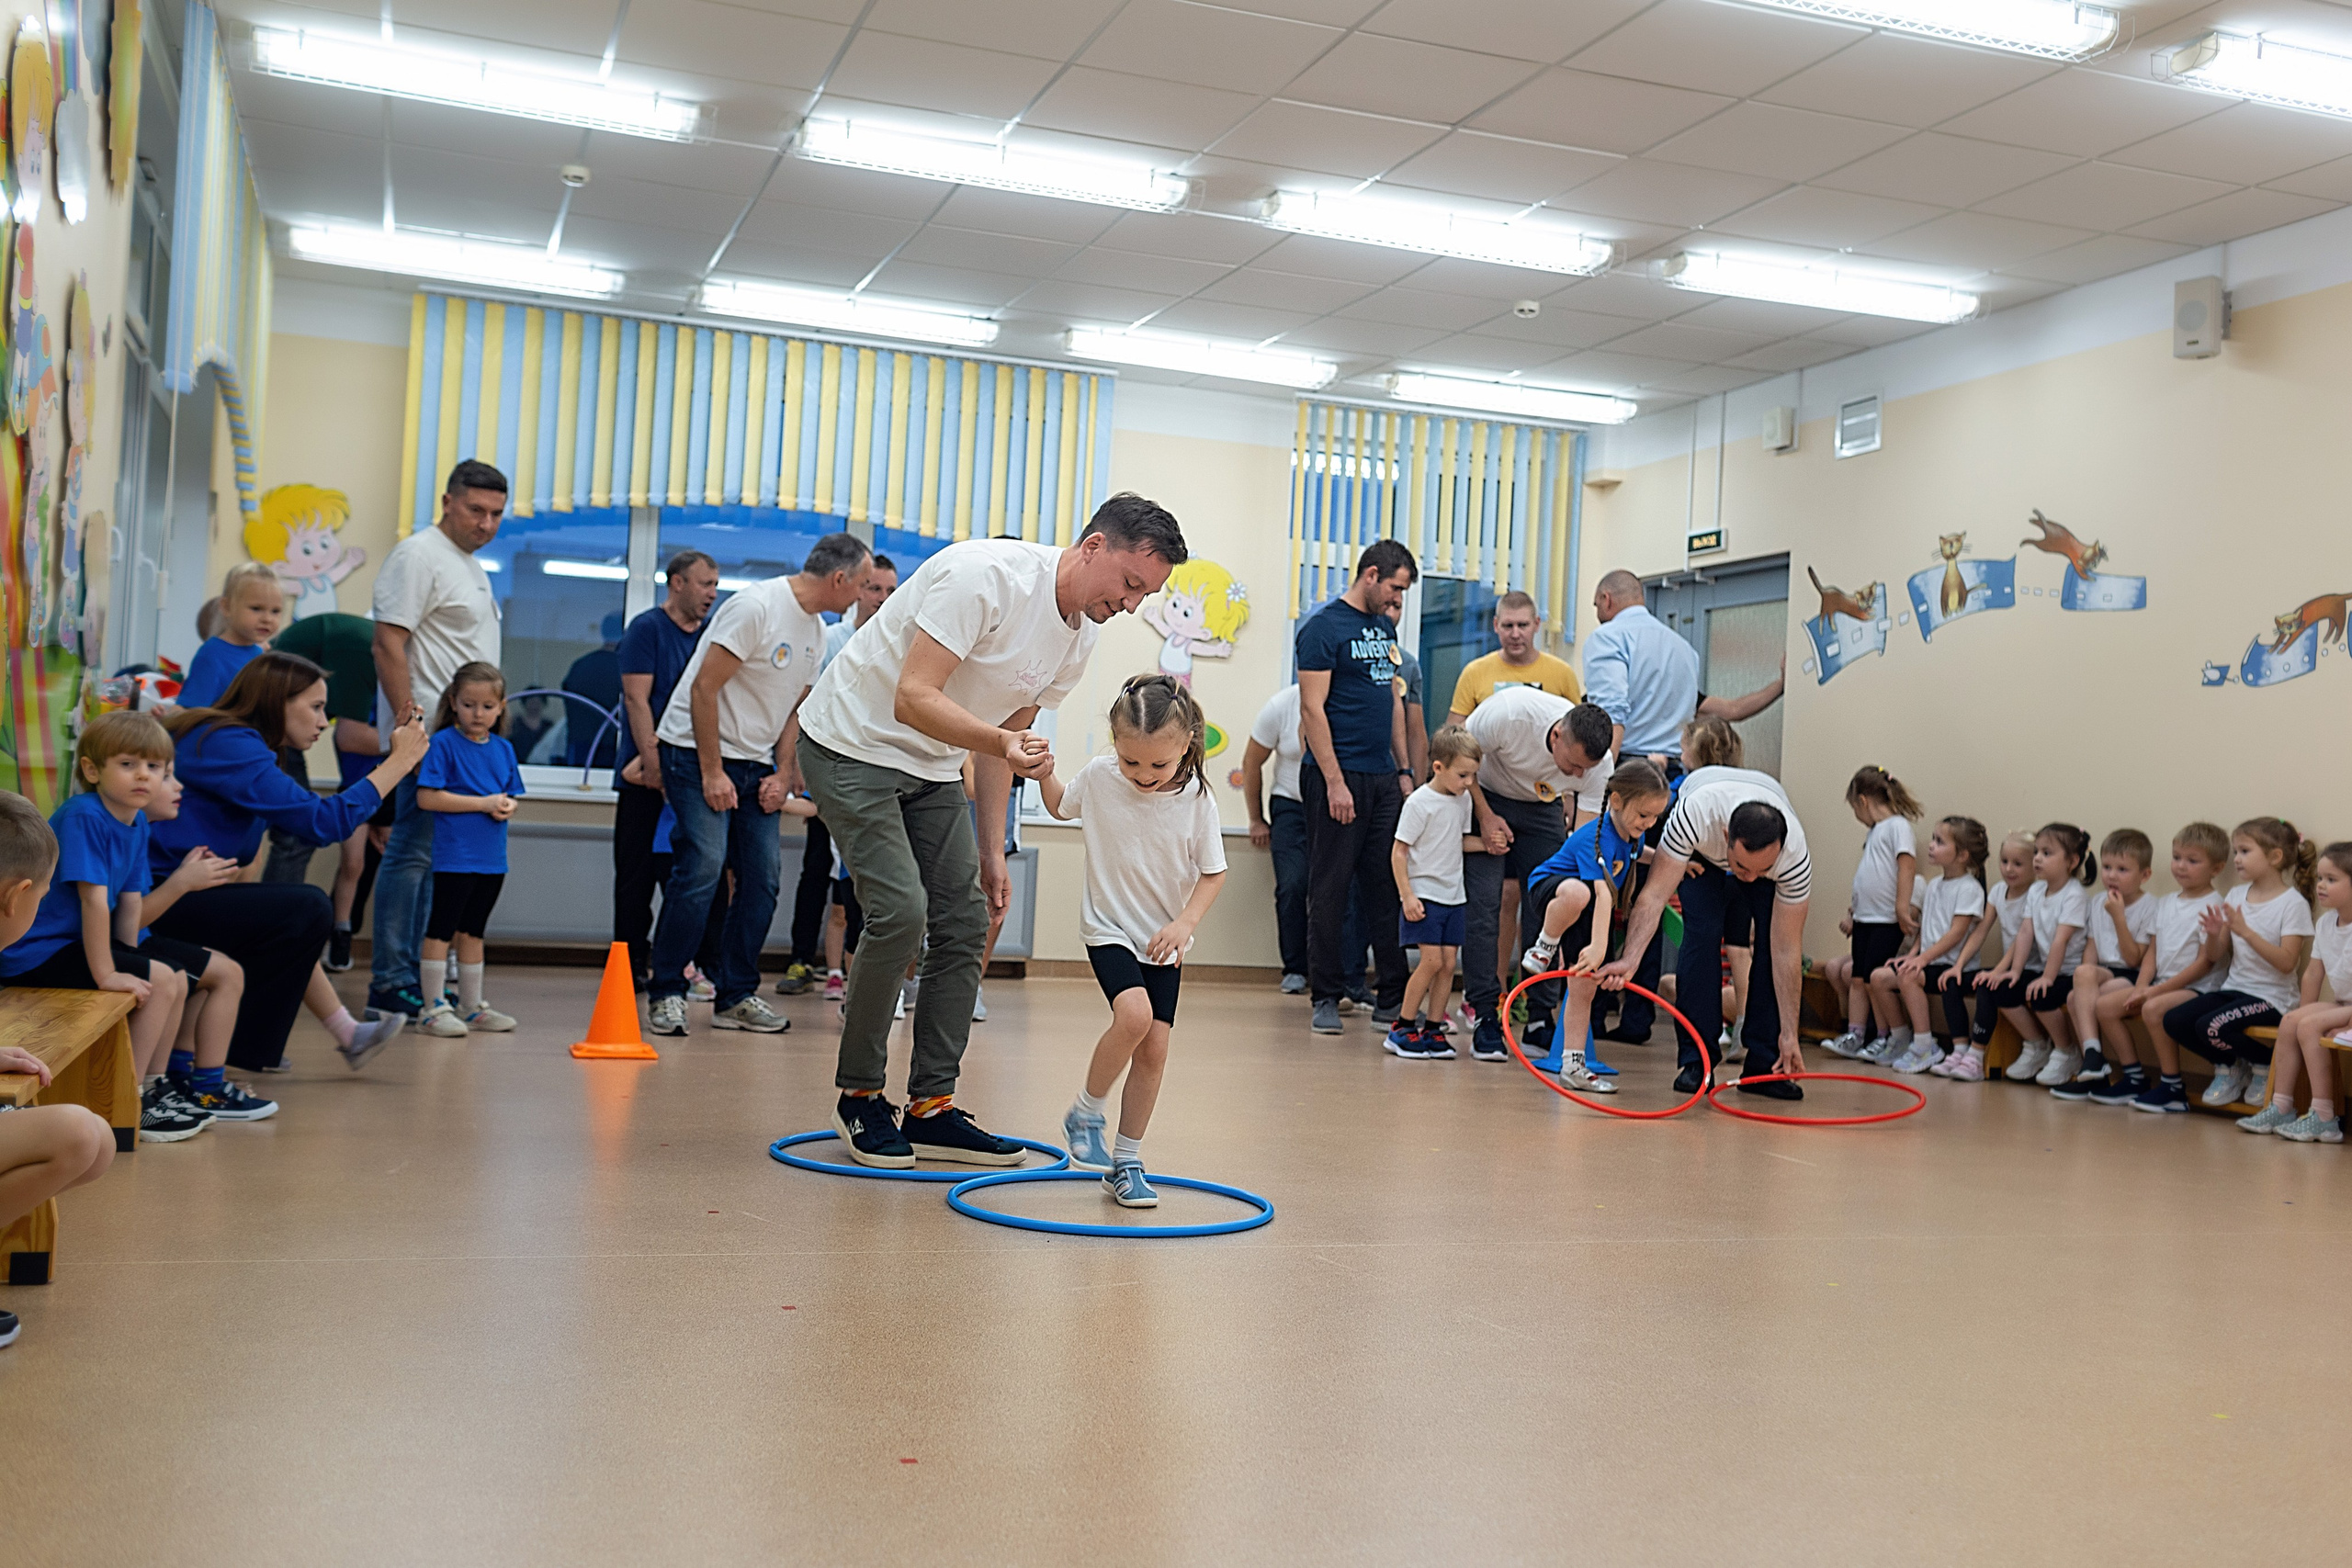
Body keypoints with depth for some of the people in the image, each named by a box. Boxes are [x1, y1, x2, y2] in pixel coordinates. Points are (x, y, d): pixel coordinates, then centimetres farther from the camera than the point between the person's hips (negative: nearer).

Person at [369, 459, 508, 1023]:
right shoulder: (419, 555, -8)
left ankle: (412, 977, 16)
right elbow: (388, 642, -16)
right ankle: (389, 988, -5)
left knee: (433, 858, 10)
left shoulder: (472, 565, 21)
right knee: (413, 853, -8)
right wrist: (409, 717, -23)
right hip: (431, 736, -9)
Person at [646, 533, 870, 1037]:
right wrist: (712, 772, -18)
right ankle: (665, 993, -5)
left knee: (762, 877, 1)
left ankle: (736, 997, 10)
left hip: (756, 762, 8)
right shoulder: (756, 607, -17)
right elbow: (704, 688, -18)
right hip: (698, 751, -8)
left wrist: (783, 775, 2)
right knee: (703, 867, -17)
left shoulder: (816, 631, 9)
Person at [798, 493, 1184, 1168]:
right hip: (853, 745, -8)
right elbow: (913, 698, -32)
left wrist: (990, 847, 9)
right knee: (900, 911, -18)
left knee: (965, 923, 1)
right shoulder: (986, 575, -27)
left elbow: (1006, 734, 10)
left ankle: (931, 1108, 9)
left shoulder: (1082, 636, 0)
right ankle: (859, 1096, 1)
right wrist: (1002, 742, -46)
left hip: (933, 770, 8)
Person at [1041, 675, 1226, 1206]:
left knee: (1154, 1047, -1)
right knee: (1134, 1015, -25)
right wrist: (1043, 771, -8)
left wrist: (1185, 923, -16)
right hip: (1109, 928, -2)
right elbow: (1061, 806, 12)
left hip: (1163, 938, 2)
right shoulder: (1098, 776, -11)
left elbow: (1213, 872, -3)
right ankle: (1086, 1113, -1)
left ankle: (1126, 1162, 14)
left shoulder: (1196, 797, -13)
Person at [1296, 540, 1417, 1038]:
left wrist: (1405, 770, 15)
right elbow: (1312, 708, -12)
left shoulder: (1385, 628, 16)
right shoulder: (1323, 626, -7)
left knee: (1387, 889, 7)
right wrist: (1335, 781, -17)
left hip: (1384, 778, 7)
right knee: (1331, 890, 0)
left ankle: (1392, 996, 13)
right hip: (1339, 777, -7)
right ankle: (1325, 997, 8)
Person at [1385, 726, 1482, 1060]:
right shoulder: (1419, 802, -12)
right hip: (1423, 893, -7)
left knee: (1448, 963, 2)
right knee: (1432, 960, -12)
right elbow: (1399, 851, -11)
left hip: (1453, 895, 7)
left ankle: (1432, 1029, 10)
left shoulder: (1463, 800, 8)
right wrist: (1407, 895, -16)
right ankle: (1401, 1027, -1)